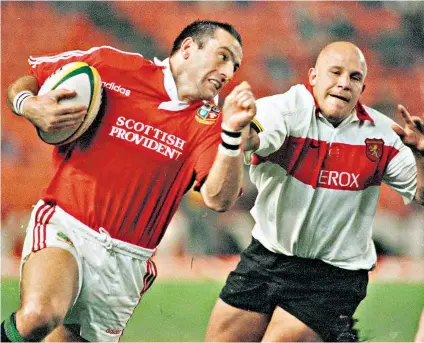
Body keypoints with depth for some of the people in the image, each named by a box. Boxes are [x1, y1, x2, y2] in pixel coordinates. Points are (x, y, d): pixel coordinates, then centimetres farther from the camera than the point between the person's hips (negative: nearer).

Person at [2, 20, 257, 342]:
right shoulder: (110, 64, -1)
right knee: (39, 316, -31)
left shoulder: (207, 122, 4)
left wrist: (233, 132, -26)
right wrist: (29, 106, -13)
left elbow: (219, 199, -11)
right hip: (65, 224, -3)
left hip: (126, 260, 4)